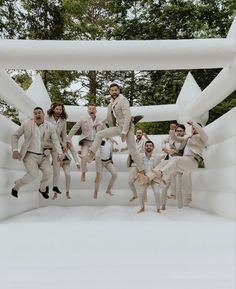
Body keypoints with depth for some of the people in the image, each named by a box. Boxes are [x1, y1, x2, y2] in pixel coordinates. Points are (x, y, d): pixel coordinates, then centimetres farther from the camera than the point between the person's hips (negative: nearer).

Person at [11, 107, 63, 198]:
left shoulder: (50, 126, -4)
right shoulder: (27, 124, -5)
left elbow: (55, 140, -10)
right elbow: (15, 136, 2)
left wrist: (60, 153, -26)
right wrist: (15, 150, -9)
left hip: (43, 156, 3)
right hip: (30, 155, -3)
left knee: (48, 173, -8)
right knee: (33, 175, -17)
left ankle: (42, 189, 25)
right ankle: (16, 187, 11)